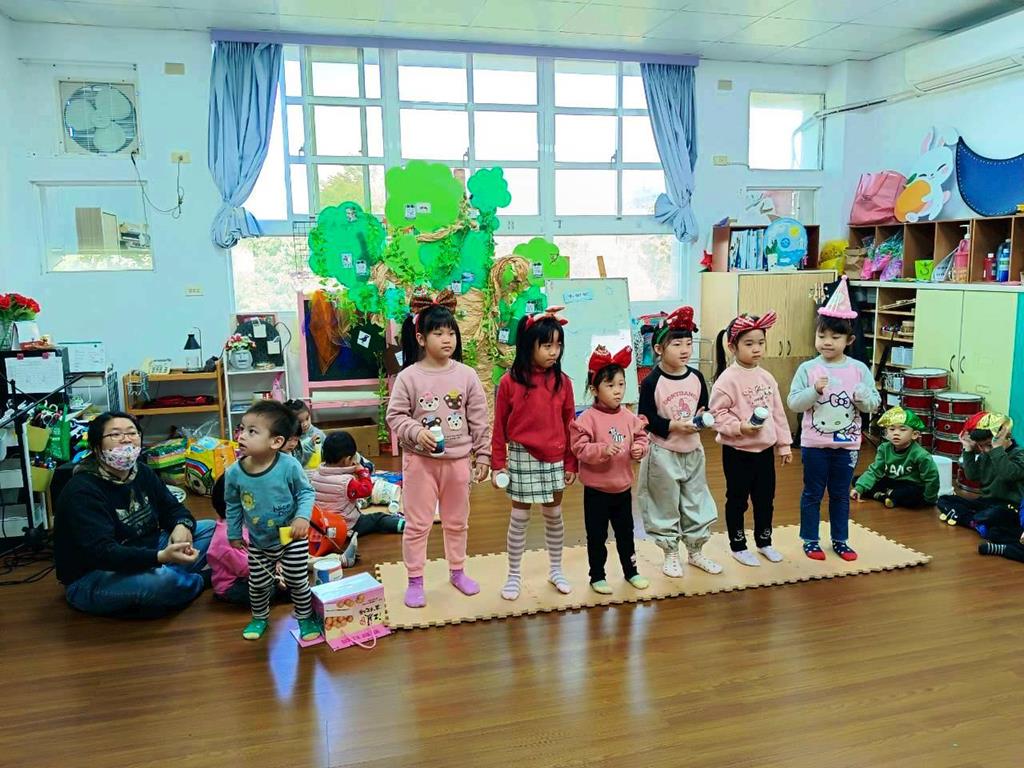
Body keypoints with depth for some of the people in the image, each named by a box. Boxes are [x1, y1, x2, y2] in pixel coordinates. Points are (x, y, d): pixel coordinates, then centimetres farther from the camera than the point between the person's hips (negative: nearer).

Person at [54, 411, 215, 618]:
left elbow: (172, 507, 10)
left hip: (143, 556, 8)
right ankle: (200, 580, -1)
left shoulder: (141, 472, 2)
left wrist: (182, 525, -17)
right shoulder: (82, 491, -23)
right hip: (90, 580, -8)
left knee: (210, 528, 3)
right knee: (162, 581, -35)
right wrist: (162, 557, -45)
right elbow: (102, 554, -32)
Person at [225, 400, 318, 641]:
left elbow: (306, 492, -11)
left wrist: (303, 517, -26)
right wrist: (234, 533, 9)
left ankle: (305, 617, 33)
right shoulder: (234, 473, -16)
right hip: (258, 542, 3)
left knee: (297, 581, 9)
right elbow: (232, 505, 2)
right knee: (258, 584, 16)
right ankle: (259, 617, 44)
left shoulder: (289, 466, -26)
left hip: (291, 538, -3)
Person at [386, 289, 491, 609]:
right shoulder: (408, 376, -9)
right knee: (417, 523, 6)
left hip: (458, 459, 2)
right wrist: (417, 433, -22)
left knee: (457, 521, 17)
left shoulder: (466, 375, -3)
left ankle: (457, 571, 36)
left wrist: (483, 456, 2)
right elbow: (395, 416, -5)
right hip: (420, 460, -2)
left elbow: (479, 420, 1)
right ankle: (415, 581, 21)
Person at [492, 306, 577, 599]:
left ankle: (556, 570, 33)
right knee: (519, 518, 8)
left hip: (554, 460, 3)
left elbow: (569, 424, 3)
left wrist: (571, 463, 4)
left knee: (554, 515, 15)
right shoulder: (510, 381, -11)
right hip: (522, 458, -2)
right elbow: (499, 427, -5)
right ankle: (514, 575, 23)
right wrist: (498, 464, -4)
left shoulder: (562, 381, -3)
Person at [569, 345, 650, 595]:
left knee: (625, 531, 19)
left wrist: (639, 448, -12)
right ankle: (597, 576, 24)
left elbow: (641, 437, 9)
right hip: (596, 488, -4)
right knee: (597, 535, 8)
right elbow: (579, 447, -19)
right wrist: (603, 450, -31)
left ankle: (631, 571, 36)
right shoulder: (587, 418, -15)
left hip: (623, 486, 5)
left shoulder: (629, 417, 0)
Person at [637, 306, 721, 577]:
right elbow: (646, 419, -14)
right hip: (663, 453, -5)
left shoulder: (696, 377, 1)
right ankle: (670, 555, 24)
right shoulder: (652, 382, -14)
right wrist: (673, 426, -23)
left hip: (693, 450, 5)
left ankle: (696, 551, 31)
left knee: (697, 502, 14)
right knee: (666, 505, 7)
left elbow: (705, 407, 11)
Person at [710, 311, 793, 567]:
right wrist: (739, 427, -28)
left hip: (765, 449, 6)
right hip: (737, 451, -6)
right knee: (737, 499, 8)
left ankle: (764, 542, 35)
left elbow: (778, 412, 9)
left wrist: (784, 444, 11)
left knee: (765, 498, 17)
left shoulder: (767, 377, 4)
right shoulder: (727, 379, -15)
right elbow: (718, 413, -16)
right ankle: (738, 546, 23)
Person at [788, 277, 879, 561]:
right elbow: (794, 403, -10)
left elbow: (873, 404, 0)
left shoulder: (859, 369, -2)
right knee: (812, 493, 10)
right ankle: (810, 540, 23)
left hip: (847, 443, 2)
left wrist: (863, 396, -21)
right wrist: (814, 391, -25)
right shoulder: (807, 369, -7)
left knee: (841, 495, 15)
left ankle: (840, 540, 29)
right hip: (814, 443, -2)